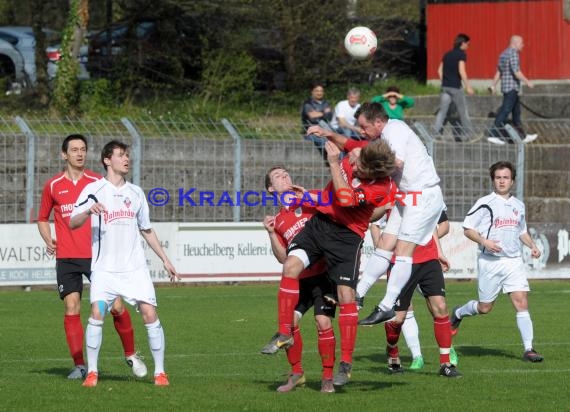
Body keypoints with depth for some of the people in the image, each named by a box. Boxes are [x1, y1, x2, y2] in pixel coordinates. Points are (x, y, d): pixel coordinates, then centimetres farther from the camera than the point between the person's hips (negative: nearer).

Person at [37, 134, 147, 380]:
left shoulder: (98, 182, 4)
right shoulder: (53, 185, 6)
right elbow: (43, 218, 19)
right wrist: (48, 240, 1)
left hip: (97, 255, -1)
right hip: (66, 258, 1)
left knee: (116, 306, -7)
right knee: (71, 308, -5)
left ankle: (130, 355, 12)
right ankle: (79, 365, 1)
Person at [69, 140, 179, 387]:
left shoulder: (135, 192, 13)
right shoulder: (93, 190, 0)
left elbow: (146, 230, 22)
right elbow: (72, 223, -9)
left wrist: (165, 259, 19)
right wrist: (89, 211, -29)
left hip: (135, 268, 3)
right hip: (104, 268, -3)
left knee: (150, 313, -8)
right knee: (96, 313, -17)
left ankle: (160, 371, 1)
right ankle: (91, 372, -6)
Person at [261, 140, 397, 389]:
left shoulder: (382, 186, -21)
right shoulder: (353, 155, -4)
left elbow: (346, 199, -29)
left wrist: (334, 163, -24)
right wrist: (312, 196, 21)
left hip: (347, 235, -5)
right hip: (320, 221, 5)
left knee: (346, 296, -9)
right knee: (291, 266, -16)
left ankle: (346, 363, 2)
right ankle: (284, 334, -4)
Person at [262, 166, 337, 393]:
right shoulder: (278, 220, 12)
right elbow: (283, 258, 8)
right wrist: (271, 234, -5)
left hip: (323, 272, -4)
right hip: (300, 278, 4)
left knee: (323, 322, -13)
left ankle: (328, 378, -2)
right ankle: (296, 373, 11)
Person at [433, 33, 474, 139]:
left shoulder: (447, 54, 14)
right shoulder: (461, 54, -7)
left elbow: (440, 70, 15)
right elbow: (461, 71, -16)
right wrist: (468, 87, -14)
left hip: (445, 86, 6)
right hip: (456, 87, -6)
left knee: (442, 110, 5)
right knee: (463, 110, 6)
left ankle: (435, 132, -5)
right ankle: (468, 133, 13)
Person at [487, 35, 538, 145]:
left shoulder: (504, 54, 15)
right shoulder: (513, 54, -15)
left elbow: (498, 72, 16)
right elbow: (516, 72, -22)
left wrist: (493, 86, 17)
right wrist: (527, 82, -14)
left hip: (506, 86, 10)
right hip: (512, 87, -10)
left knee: (516, 111, 13)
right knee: (505, 111, -9)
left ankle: (523, 136, 18)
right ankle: (495, 135, -10)